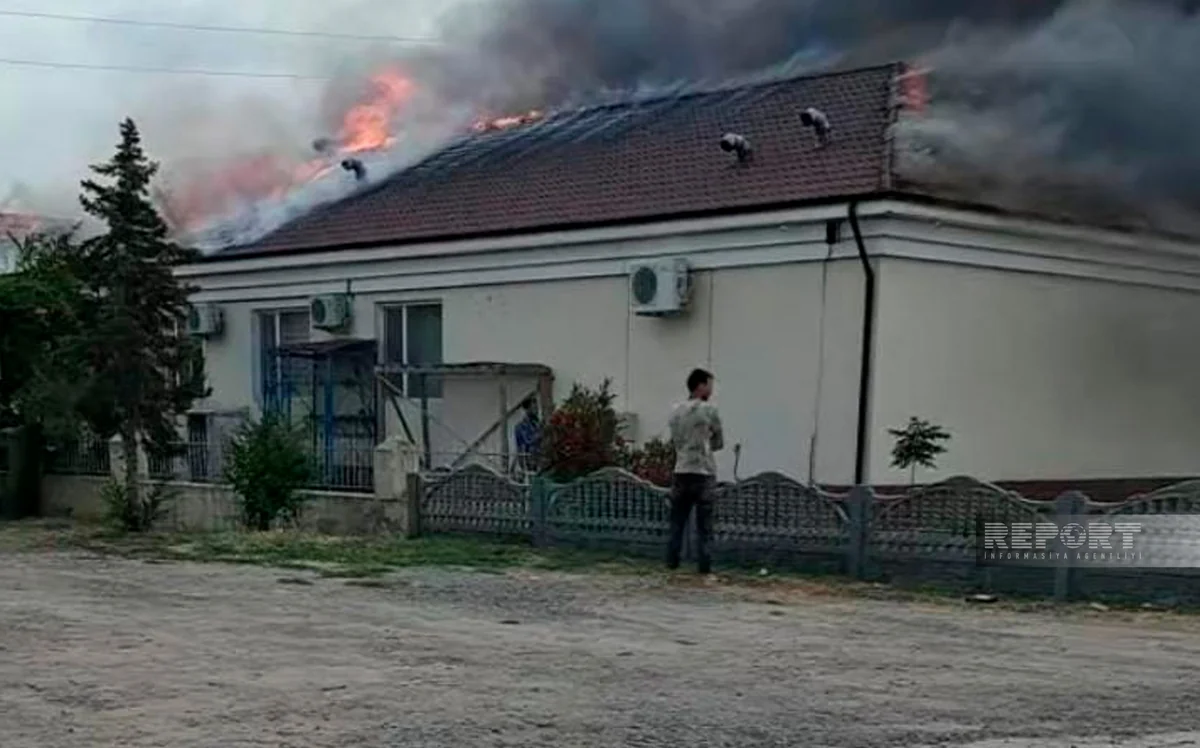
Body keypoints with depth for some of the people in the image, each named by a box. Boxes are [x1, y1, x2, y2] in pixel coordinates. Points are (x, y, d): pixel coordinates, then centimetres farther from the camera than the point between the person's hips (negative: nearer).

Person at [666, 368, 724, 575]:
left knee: (678, 519, 10)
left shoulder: (676, 411, 8)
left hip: (681, 471, 4)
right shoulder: (709, 410, -7)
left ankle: (672, 560, 9)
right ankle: (704, 563, -1)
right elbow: (719, 443, 2)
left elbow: (674, 441, 13)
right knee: (703, 523, 0)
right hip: (703, 472, -4)